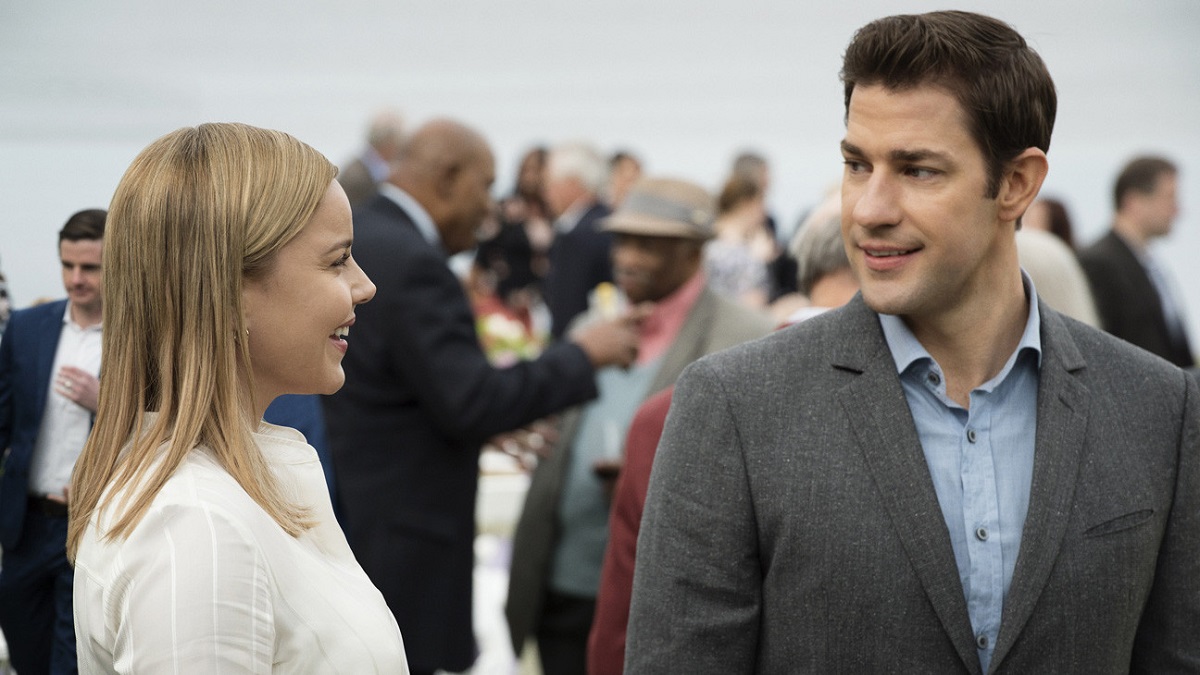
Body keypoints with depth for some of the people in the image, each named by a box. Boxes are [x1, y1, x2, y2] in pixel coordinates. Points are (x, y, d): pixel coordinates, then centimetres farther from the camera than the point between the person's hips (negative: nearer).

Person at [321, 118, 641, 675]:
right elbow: (469, 403, -22)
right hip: (392, 539, -10)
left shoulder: (349, 238, 10)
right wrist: (582, 356, -12)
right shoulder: (410, 262, -20)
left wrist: (494, 415, 17)